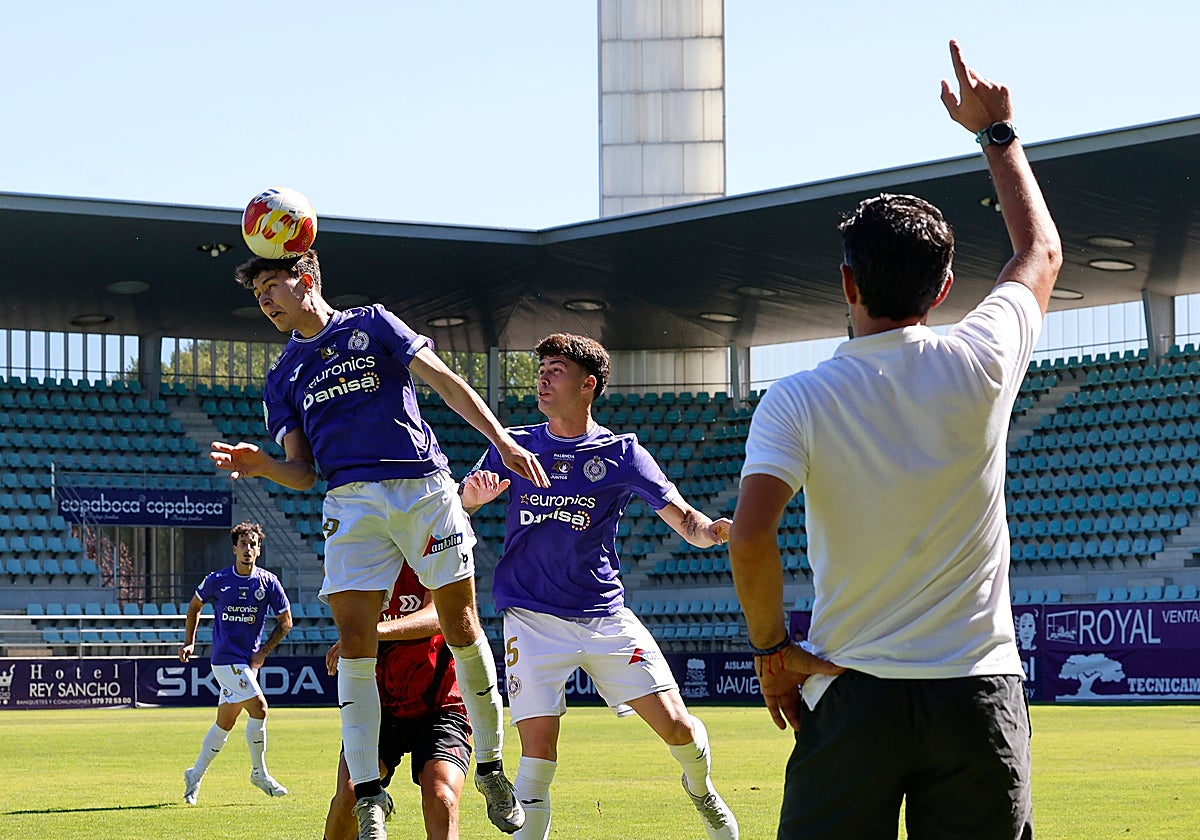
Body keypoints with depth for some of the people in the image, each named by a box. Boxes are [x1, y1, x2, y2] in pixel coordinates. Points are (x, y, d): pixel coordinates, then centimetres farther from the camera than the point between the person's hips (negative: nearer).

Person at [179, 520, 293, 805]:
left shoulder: (268, 583, 1)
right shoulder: (216, 580, -3)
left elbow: (285, 621, 8)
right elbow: (195, 606, 15)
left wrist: (262, 652, 1)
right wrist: (189, 641, 8)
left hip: (248, 661, 4)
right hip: (225, 659, -4)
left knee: (225, 722, 9)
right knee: (259, 708, -17)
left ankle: (195, 776, 24)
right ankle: (259, 773, -3)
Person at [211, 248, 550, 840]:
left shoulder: (371, 325, 11)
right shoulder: (282, 377, 19)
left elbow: (446, 382, 4)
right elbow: (302, 472, 13)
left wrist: (504, 442, -8)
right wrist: (260, 465, -9)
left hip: (424, 486, -2)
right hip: (352, 501, 2)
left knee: (461, 628, -3)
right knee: (353, 642, -10)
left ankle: (491, 768, 13)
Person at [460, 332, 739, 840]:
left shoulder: (622, 454, 3)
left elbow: (685, 519, -4)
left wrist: (712, 530, -28)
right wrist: (473, 494, -21)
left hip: (605, 614, 0)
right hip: (533, 619, 0)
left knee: (676, 727, -5)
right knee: (539, 750, -14)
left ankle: (701, 791, 29)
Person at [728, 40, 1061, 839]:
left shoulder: (797, 401, -6)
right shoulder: (981, 362, 0)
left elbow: (750, 536, -19)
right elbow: (1042, 251, 19)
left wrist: (771, 648, -3)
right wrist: (998, 131, 30)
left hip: (853, 694, -1)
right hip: (981, 693, 1)